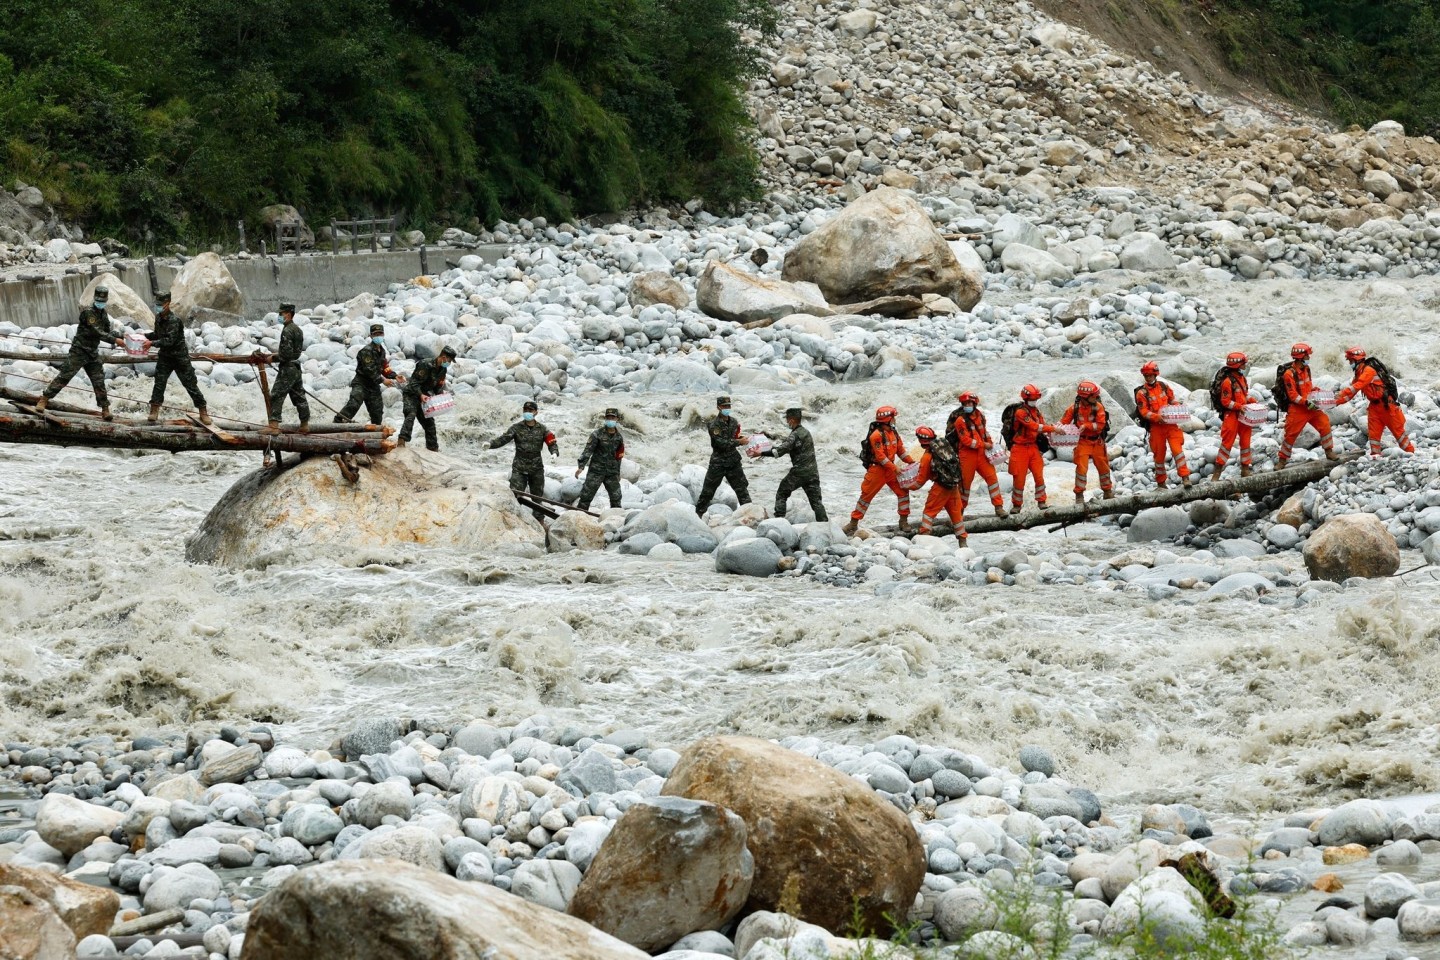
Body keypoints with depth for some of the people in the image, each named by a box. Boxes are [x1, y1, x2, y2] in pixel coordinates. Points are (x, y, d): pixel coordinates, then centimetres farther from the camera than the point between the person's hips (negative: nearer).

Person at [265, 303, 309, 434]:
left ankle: (274, 425, -15)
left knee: (276, 396, -9)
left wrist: (273, 358, -10)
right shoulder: (298, 329, 14)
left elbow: (286, 352, -22)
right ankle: (305, 425, 18)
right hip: (297, 367, 10)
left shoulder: (287, 330, -16)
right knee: (299, 396, 14)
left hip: (287, 368, -10)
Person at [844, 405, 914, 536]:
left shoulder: (893, 433, 6)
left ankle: (904, 521, 10)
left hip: (890, 469, 7)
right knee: (866, 495, -1)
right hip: (877, 469, -7)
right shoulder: (876, 435, -20)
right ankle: (853, 524, 7)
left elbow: (900, 450, 13)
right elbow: (880, 456, -22)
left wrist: (911, 461, 3)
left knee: (903, 491, 0)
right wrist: (894, 468, -21)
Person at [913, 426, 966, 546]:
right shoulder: (945, 445, 3)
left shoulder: (927, 457, -11)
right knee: (956, 511, 15)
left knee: (930, 510, 7)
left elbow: (922, 479, -2)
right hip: (954, 485, 6)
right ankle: (962, 540, 19)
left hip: (940, 487, -6)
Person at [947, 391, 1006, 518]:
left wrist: (990, 443, 11)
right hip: (967, 454, -5)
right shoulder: (960, 420, -11)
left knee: (992, 477, -4)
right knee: (965, 481, 3)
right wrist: (984, 444, -15)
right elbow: (966, 440, -17)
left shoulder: (980, 416, 8)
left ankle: (998, 507, 0)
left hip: (981, 454, 5)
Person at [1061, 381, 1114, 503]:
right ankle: (1079, 495, -1)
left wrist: (1086, 426, -24)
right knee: (1081, 467, -9)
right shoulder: (1075, 407, -9)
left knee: (1103, 466, 12)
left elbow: (1100, 424, -13)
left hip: (1097, 442, 2)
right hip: (1082, 442, -1)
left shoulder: (1098, 407, -10)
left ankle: (1108, 492, 30)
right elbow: (1064, 422, -5)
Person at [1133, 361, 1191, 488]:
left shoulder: (1164, 386, 8)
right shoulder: (1142, 393, -4)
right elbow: (1144, 411, -11)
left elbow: (1172, 401, 19)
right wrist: (1157, 417, -26)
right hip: (1156, 426, -2)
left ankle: (1185, 477, -11)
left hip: (1171, 424, 2)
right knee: (1159, 454, 6)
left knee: (1177, 449, -11)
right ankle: (1161, 482, 20)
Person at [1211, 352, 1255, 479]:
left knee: (1245, 440, 12)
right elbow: (1225, 402, -19)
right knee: (1227, 442, -6)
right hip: (1231, 415, -9)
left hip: (1243, 414, 9)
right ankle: (1217, 471, -1)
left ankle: (1245, 469, 22)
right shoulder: (1228, 381, -19)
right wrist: (1240, 406, -24)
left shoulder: (1241, 378, 8)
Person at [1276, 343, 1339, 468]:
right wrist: (1306, 402, -28)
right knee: (1291, 434, -1)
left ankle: (1329, 452, 9)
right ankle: (1282, 460, 12)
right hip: (1296, 409, -7)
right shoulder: (1289, 373, -20)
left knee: (1324, 423, -3)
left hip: (1310, 407, 7)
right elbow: (1293, 396, -22)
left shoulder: (1306, 369, 5)